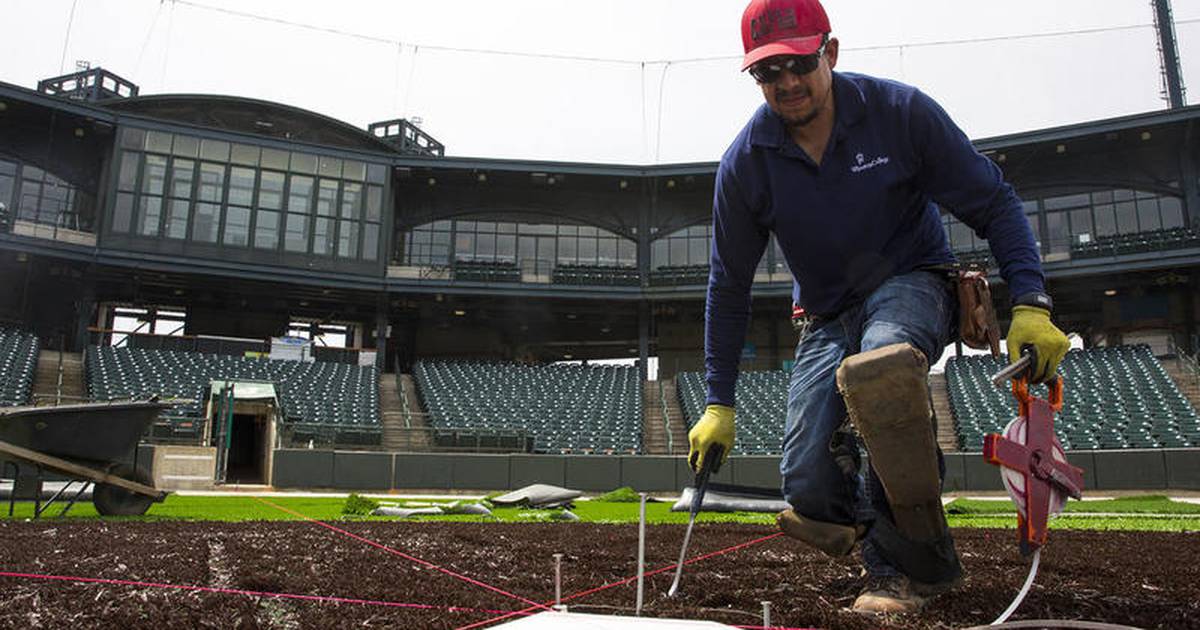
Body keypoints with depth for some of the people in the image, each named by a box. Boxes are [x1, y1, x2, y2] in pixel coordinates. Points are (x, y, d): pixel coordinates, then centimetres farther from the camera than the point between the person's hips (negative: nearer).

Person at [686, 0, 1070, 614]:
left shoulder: (900, 111, -13)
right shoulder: (744, 162, -7)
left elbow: (994, 203, -6)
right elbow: (728, 286, 0)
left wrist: (1031, 306, -20)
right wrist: (719, 405, 0)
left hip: (913, 285, -2)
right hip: (828, 319, 3)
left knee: (877, 366, -40)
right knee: (808, 487, -15)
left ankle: (919, 560, -20)